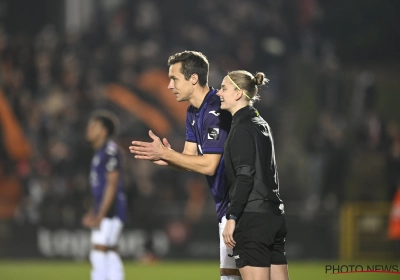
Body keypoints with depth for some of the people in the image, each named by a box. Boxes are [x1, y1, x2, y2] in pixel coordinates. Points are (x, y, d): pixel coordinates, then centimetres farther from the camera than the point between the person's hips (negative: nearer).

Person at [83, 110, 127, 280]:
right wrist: (92, 213, 21)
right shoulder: (100, 152, 18)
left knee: (99, 251, -14)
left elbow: (112, 185, -18)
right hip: (103, 211, 10)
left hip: (111, 209, -10)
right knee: (110, 254, 7)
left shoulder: (110, 151, -13)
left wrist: (100, 215, -20)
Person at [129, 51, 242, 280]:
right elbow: (192, 159, 11)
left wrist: (165, 154, -15)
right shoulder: (194, 112, 13)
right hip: (226, 206, 10)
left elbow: (208, 165, -20)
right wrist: (167, 158, -10)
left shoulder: (216, 110, -19)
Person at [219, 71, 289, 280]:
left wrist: (232, 217, -18)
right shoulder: (261, 124, 18)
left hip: (253, 218, -9)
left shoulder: (242, 128, -9)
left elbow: (245, 176, -18)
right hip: (274, 216, 9)